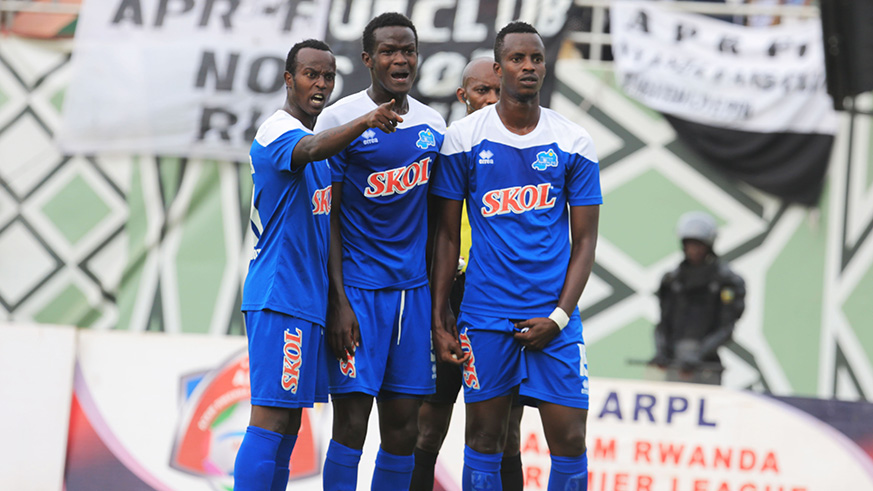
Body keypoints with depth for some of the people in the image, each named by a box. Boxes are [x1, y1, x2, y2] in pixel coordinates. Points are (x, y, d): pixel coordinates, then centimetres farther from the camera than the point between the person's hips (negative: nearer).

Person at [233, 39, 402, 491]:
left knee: (288, 422, 9)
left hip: (307, 298, 10)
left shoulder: (309, 134, 21)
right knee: (270, 418, -14)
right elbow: (310, 149, -35)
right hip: (280, 297, -10)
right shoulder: (279, 132, -11)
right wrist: (363, 123, -52)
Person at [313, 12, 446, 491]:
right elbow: (327, 216, -6)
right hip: (359, 286, -5)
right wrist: (338, 301, -12)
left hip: (414, 289, 5)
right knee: (351, 422, -8)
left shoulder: (434, 125, 10)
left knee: (404, 427, 5)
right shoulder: (341, 119, -6)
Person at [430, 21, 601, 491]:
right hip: (485, 313, 0)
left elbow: (584, 241, 5)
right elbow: (447, 233, 7)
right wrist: (439, 317, 2)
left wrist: (558, 316, -6)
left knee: (569, 440, -4)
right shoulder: (463, 138, 1)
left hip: (552, 316, 1)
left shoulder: (574, 143, 3)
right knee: (484, 438, 3)